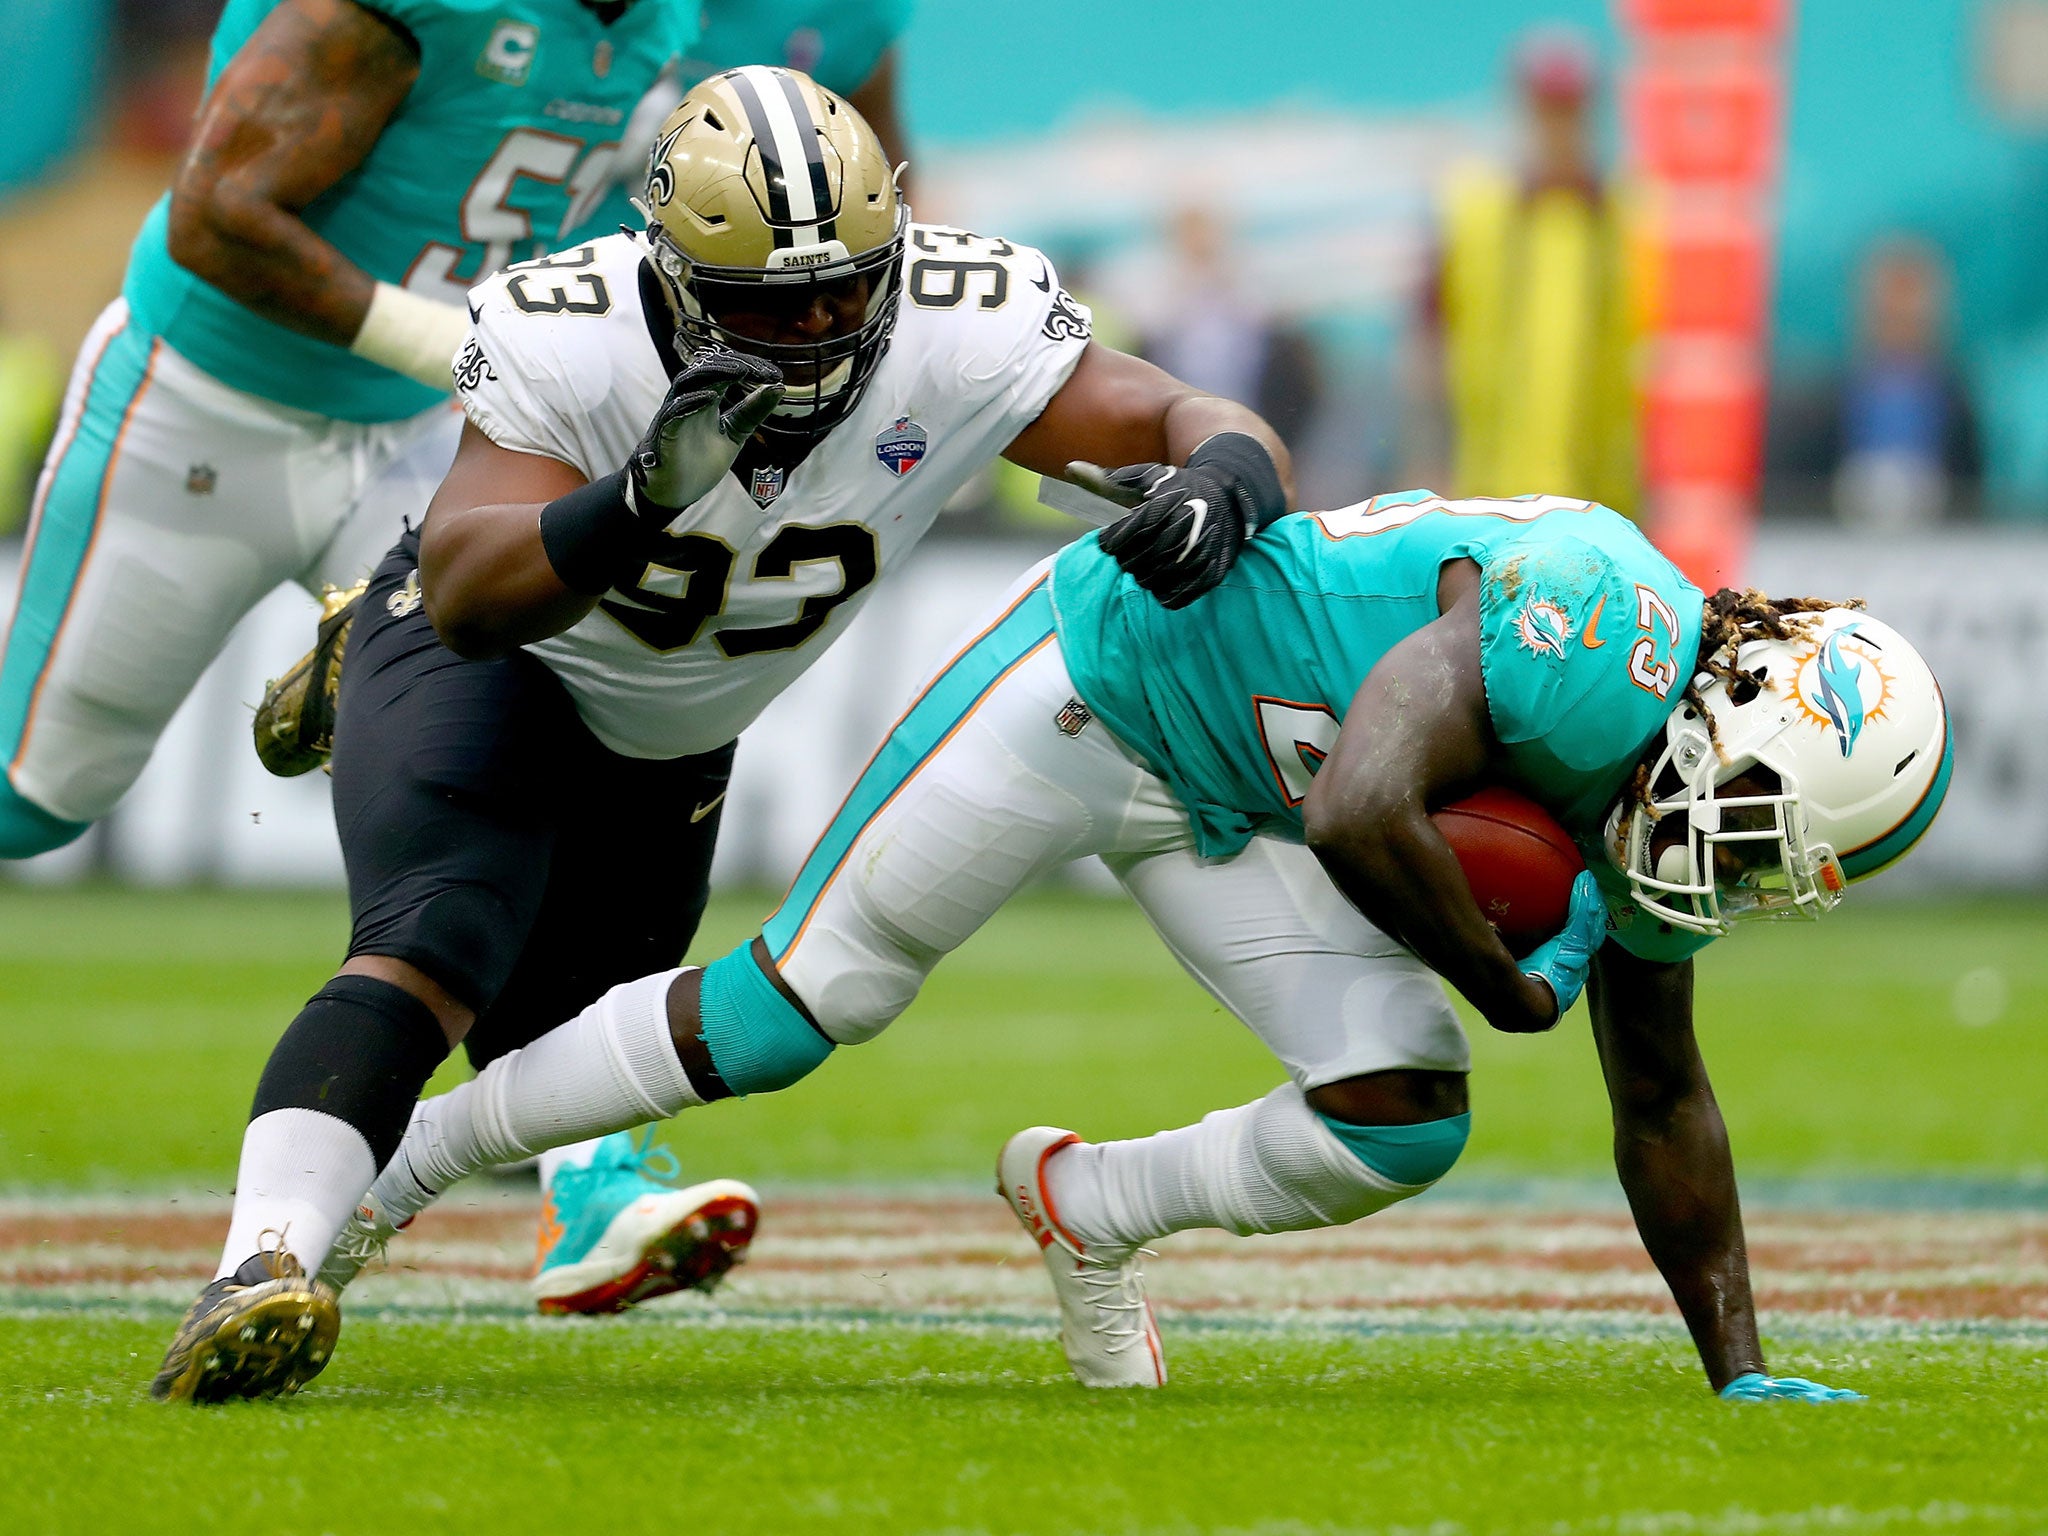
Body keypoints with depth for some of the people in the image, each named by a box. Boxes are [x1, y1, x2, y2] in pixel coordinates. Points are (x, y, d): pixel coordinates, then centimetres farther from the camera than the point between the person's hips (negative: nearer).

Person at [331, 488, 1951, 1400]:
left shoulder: (1656, 797, -6)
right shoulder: (1583, 632, -34)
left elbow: (1662, 1100, 7)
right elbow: (1362, 819, -45)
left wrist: (1741, 1370, 4)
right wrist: (1507, 986, -27)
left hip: (1229, 813, 7)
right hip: (1110, 666, -7)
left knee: (1405, 1127, -10)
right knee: (800, 1005, -2)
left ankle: (1088, 1208, 18)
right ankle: (403, 1156, 16)